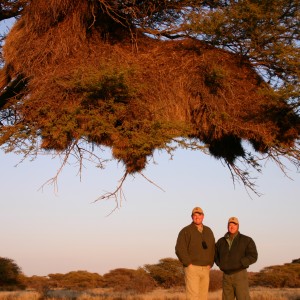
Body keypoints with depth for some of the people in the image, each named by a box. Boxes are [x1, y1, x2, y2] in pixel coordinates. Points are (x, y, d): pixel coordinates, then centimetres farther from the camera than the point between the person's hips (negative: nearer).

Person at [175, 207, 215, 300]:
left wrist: (210, 264, 5)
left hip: (205, 269, 6)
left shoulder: (208, 231, 13)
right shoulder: (186, 231, -5)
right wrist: (188, 264, -14)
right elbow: (179, 249, -12)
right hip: (192, 268, -6)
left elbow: (212, 249, 16)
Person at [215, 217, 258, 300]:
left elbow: (253, 256, -11)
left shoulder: (247, 240, -3)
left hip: (240, 275, -4)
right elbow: (215, 254, 24)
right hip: (226, 276, 4)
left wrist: (239, 264, -19)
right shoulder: (221, 241, 9)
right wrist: (220, 264, 7)